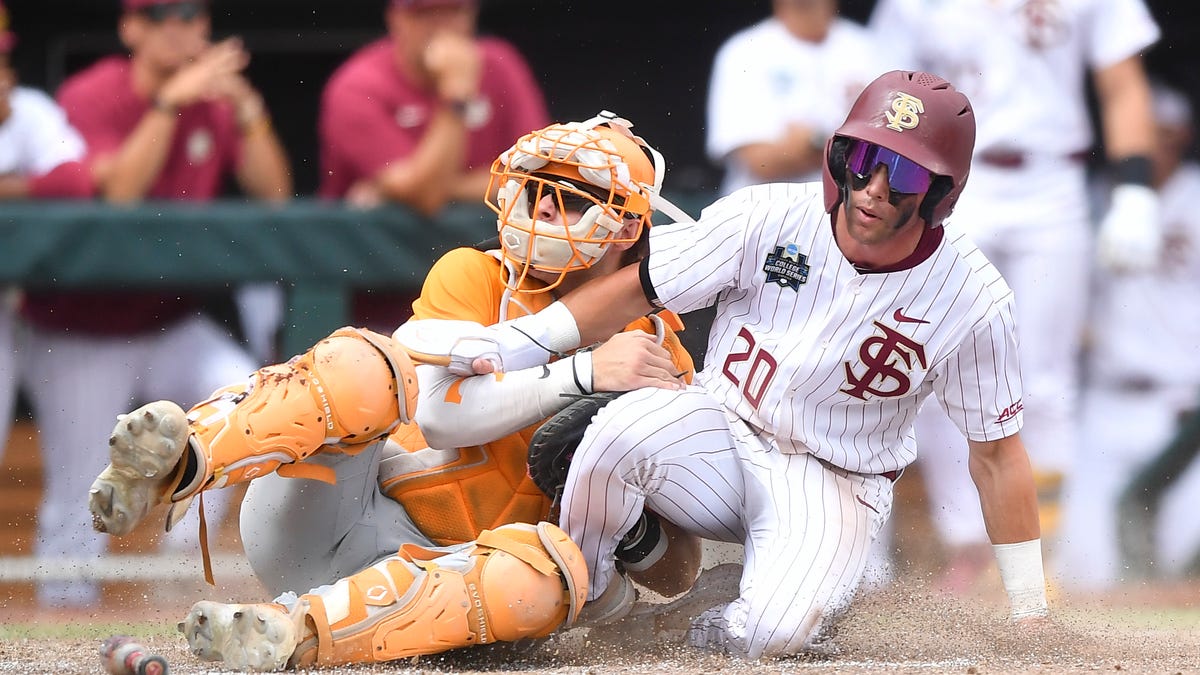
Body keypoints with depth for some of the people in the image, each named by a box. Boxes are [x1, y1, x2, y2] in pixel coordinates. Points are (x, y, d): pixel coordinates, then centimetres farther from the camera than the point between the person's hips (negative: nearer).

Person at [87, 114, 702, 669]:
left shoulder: (647, 347, 11)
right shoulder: (473, 278, 6)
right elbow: (443, 413, -14)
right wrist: (583, 374, -19)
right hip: (314, 524, -1)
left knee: (548, 570, -33)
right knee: (364, 366, -30)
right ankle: (177, 463, -55)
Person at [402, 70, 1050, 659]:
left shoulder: (973, 300, -13)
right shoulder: (769, 217, -13)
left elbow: (996, 454, -3)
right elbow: (636, 290, -6)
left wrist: (1029, 610, -1)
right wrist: (503, 342, -17)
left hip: (833, 484, -1)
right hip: (720, 437, 1)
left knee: (776, 630, -33)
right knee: (631, 422, -33)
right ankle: (580, 593, -7)